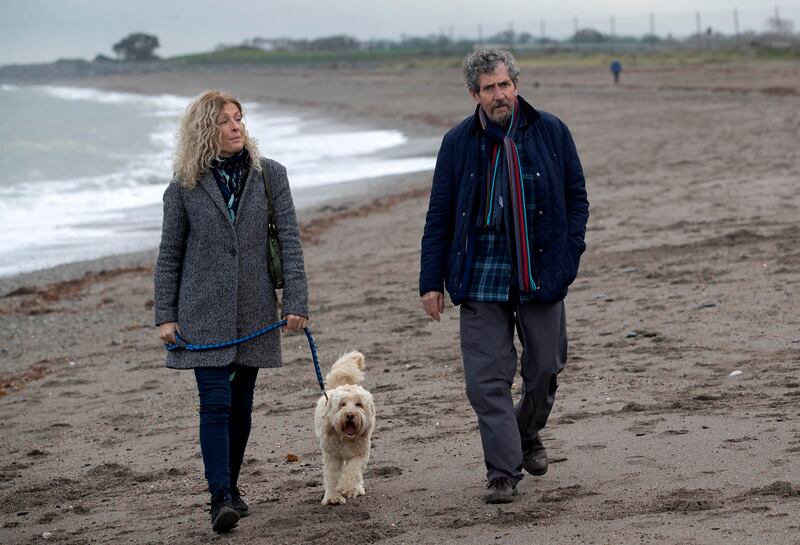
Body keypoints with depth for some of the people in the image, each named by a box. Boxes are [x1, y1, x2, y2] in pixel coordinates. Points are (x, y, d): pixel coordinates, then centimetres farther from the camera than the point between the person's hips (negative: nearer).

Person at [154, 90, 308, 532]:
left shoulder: (270, 175, 3)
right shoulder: (184, 187, 0)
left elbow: (289, 242, 0)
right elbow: (169, 255, 4)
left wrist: (296, 302, -7)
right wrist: (166, 316, -1)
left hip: (254, 310, 2)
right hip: (204, 313, -2)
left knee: (240, 404, 10)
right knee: (215, 402, -12)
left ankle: (229, 488, 24)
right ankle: (220, 499, -16)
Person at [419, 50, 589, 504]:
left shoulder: (550, 132, 2)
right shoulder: (458, 142, 2)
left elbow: (577, 198, 9)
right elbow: (439, 217, 6)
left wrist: (568, 255, -3)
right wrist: (432, 280, 1)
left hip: (540, 274, 0)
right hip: (481, 276, 0)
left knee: (545, 368, 9)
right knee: (488, 378, -4)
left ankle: (528, 433, 39)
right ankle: (503, 472, 3)